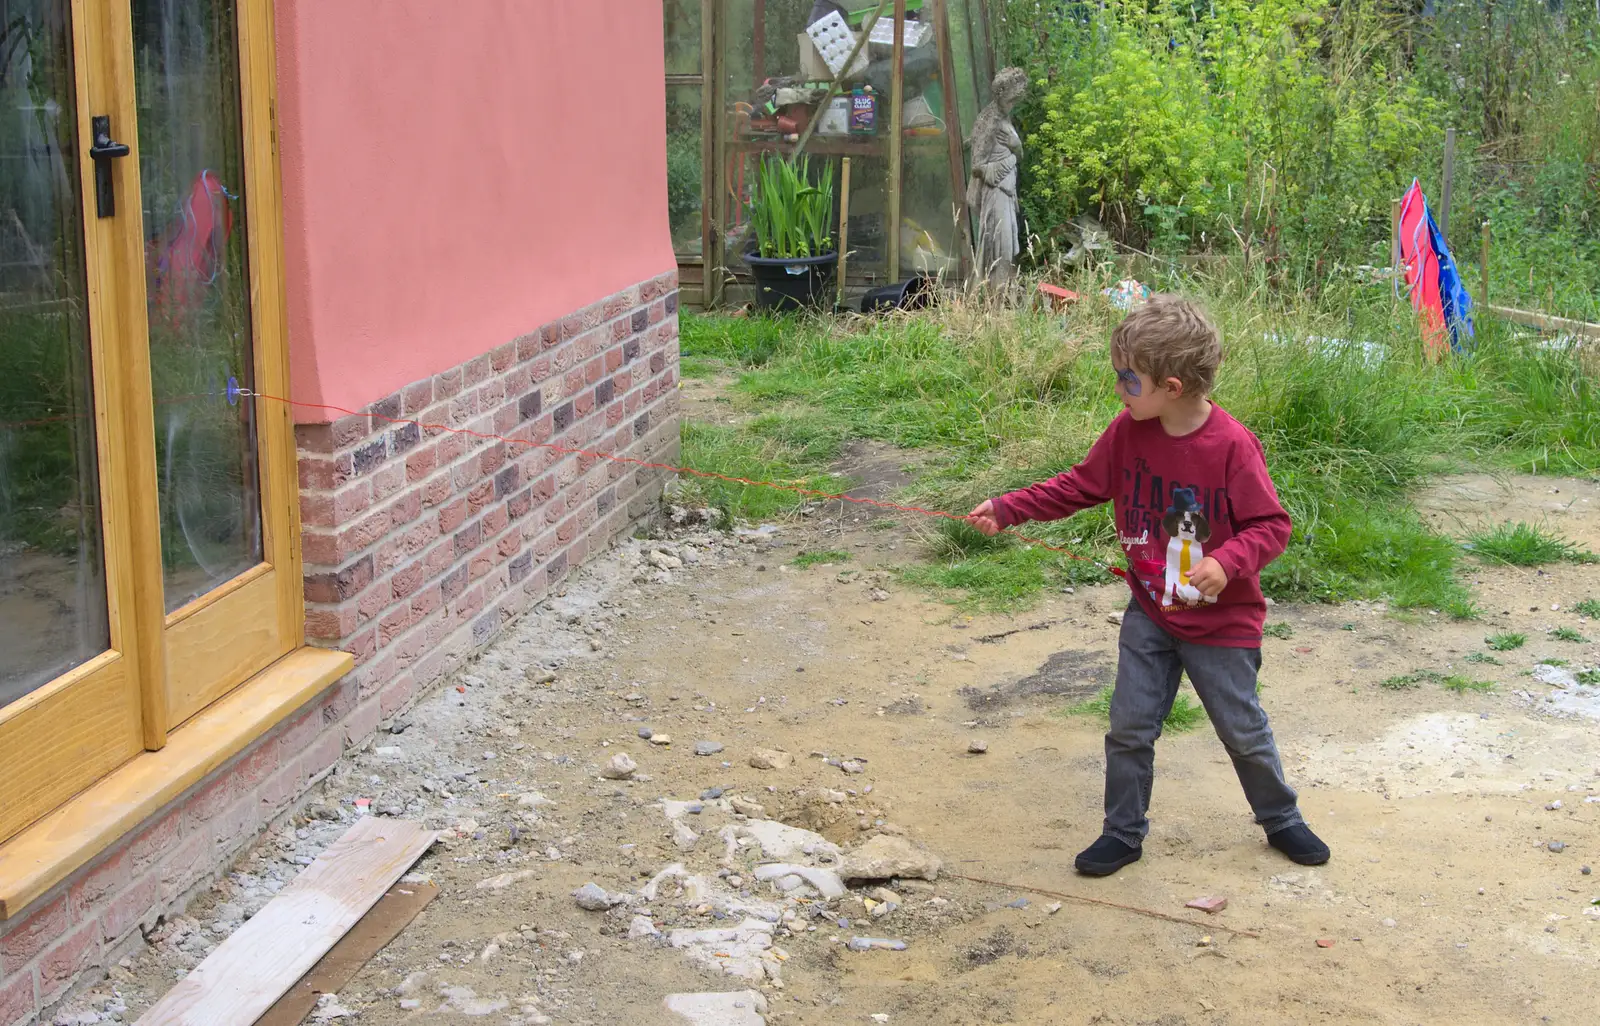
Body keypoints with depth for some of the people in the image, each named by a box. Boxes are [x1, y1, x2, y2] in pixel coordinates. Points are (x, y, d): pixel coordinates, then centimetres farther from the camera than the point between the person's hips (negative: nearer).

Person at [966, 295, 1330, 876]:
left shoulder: (1232, 446, -23)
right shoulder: (1128, 432, -8)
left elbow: (1271, 524, -19)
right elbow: (1079, 486, 4)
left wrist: (1226, 563, -36)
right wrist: (1007, 510, -1)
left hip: (1221, 621, -4)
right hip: (1149, 614, 4)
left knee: (1243, 730, 11)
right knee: (1129, 727, 7)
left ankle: (1281, 820, 35)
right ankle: (1123, 832, 24)